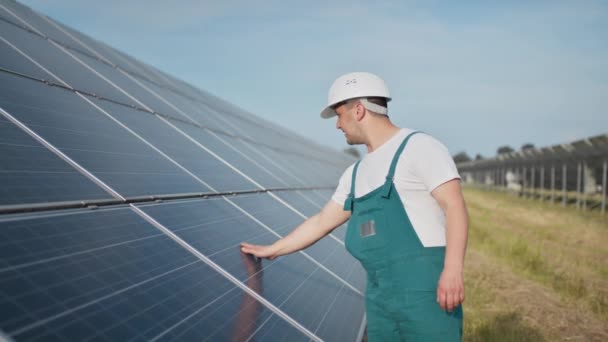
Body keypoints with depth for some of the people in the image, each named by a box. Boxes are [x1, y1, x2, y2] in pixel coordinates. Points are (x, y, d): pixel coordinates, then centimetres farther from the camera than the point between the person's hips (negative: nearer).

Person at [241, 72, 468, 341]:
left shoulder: (419, 146, -4)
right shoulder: (356, 173, 19)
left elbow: (455, 206, -13)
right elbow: (322, 221, 27)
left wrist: (453, 269, -24)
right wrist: (271, 250, 32)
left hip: (425, 288, -7)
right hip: (379, 295, 7)